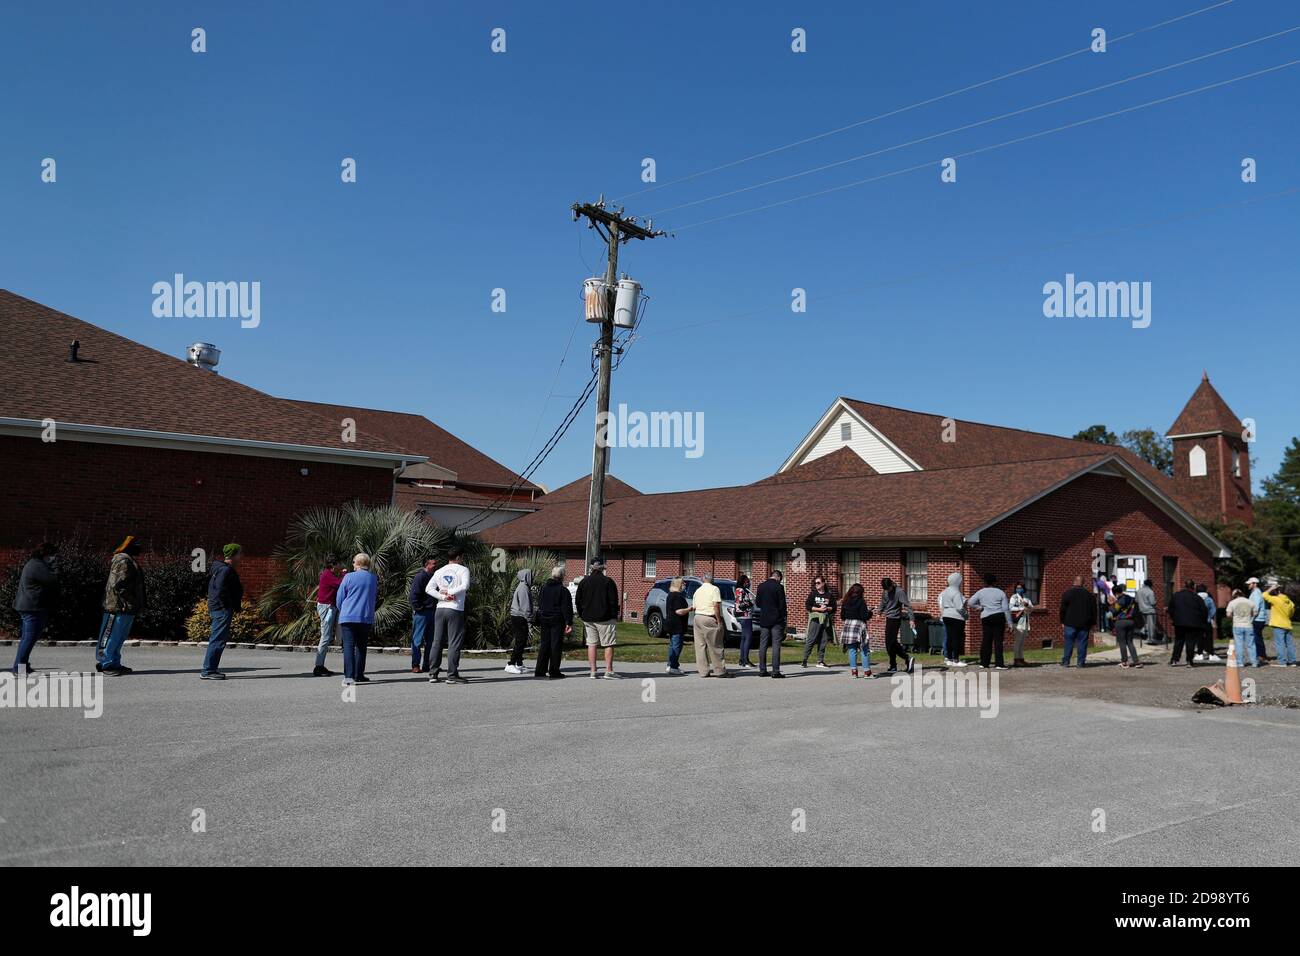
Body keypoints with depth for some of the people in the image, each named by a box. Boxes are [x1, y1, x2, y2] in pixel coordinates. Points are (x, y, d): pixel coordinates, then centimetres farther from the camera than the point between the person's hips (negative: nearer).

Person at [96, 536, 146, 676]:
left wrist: (136, 605, 20)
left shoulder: (130, 561, 19)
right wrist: (124, 603, -23)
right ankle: (105, 664, 1)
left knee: (121, 637, 15)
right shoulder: (122, 561, -14)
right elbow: (117, 584, -21)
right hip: (118, 607, -11)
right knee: (111, 636, -4)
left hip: (127, 608, 11)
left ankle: (114, 663, 22)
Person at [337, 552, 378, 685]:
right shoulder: (373, 578, 7)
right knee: (361, 647, 12)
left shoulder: (348, 577, -3)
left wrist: (342, 612, 20)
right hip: (366, 618, 2)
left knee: (348, 646, -4)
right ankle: (359, 676, 14)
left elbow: (340, 597, 3)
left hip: (348, 616, -2)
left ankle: (349, 676, -14)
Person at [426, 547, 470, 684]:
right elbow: (465, 586, -20)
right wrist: (450, 592, -10)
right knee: (454, 644, -2)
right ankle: (452, 675, -3)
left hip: (440, 609, 5)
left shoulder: (439, 571, 12)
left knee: (437, 642, 9)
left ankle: (433, 674, 11)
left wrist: (443, 596, -4)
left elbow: (428, 588, 3)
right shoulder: (463, 570, -3)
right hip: (455, 610, -5)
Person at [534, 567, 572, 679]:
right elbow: (566, 608, -12)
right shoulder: (563, 590, -9)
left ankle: (540, 670, 10)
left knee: (544, 644, 11)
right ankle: (554, 672, -1)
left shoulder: (543, 588, 10)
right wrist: (569, 623, -10)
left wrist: (538, 621, 21)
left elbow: (539, 605, 16)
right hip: (557, 620, -6)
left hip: (544, 620, 6)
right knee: (556, 645, -1)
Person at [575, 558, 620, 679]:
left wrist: (582, 615, 18)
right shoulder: (608, 582, -6)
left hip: (588, 619, 4)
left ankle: (593, 672, 5)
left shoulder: (584, 582, 6)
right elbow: (613, 601, -8)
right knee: (608, 645, 2)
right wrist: (615, 616, 1)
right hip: (605, 619, -4)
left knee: (591, 645, 7)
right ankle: (609, 671, -1)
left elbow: (578, 601, 10)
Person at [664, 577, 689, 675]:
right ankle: (673, 667, -5)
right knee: (677, 646, -6)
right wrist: (690, 608, -12)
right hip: (677, 625, -10)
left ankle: (670, 665, 20)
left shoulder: (671, 595, 14)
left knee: (672, 645, 16)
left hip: (670, 624, 10)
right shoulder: (677, 596, -18)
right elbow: (679, 611, -23)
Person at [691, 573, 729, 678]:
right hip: (710, 619, -6)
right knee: (716, 646, 0)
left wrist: (690, 608, 38)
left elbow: (694, 607, 15)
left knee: (700, 646, 7)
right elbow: (716, 606, -14)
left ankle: (703, 671, 9)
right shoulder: (714, 589, -6)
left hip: (698, 617, 6)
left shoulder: (698, 590, 13)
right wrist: (719, 621, -12)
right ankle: (720, 671, 4)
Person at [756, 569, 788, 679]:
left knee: (763, 645, 8)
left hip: (764, 620, 4)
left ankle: (762, 670, 9)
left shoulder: (761, 586, 5)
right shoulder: (779, 587, -9)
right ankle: (775, 671, -5)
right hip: (776, 620, -4)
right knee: (776, 645, -2)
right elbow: (782, 605, -9)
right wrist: (784, 619, -2)